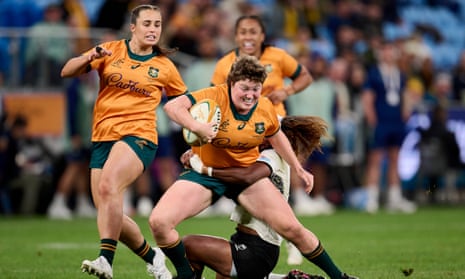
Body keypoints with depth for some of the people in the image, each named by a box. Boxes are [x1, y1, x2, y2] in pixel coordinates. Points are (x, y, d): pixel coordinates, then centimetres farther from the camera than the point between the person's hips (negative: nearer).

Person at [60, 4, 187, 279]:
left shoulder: (165, 66, 7)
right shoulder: (111, 50, 8)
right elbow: (67, 71, 2)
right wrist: (91, 58, -16)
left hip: (139, 136, -3)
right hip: (103, 138, 4)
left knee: (108, 185, -32)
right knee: (109, 215, 0)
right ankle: (152, 256, 24)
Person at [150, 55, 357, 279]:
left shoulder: (265, 109, -6)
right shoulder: (216, 97, -22)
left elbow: (276, 137, 15)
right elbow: (172, 106, -34)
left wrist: (298, 170, 20)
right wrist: (197, 127, -51)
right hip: (205, 172, -2)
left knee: (291, 228, -7)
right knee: (159, 221, -22)